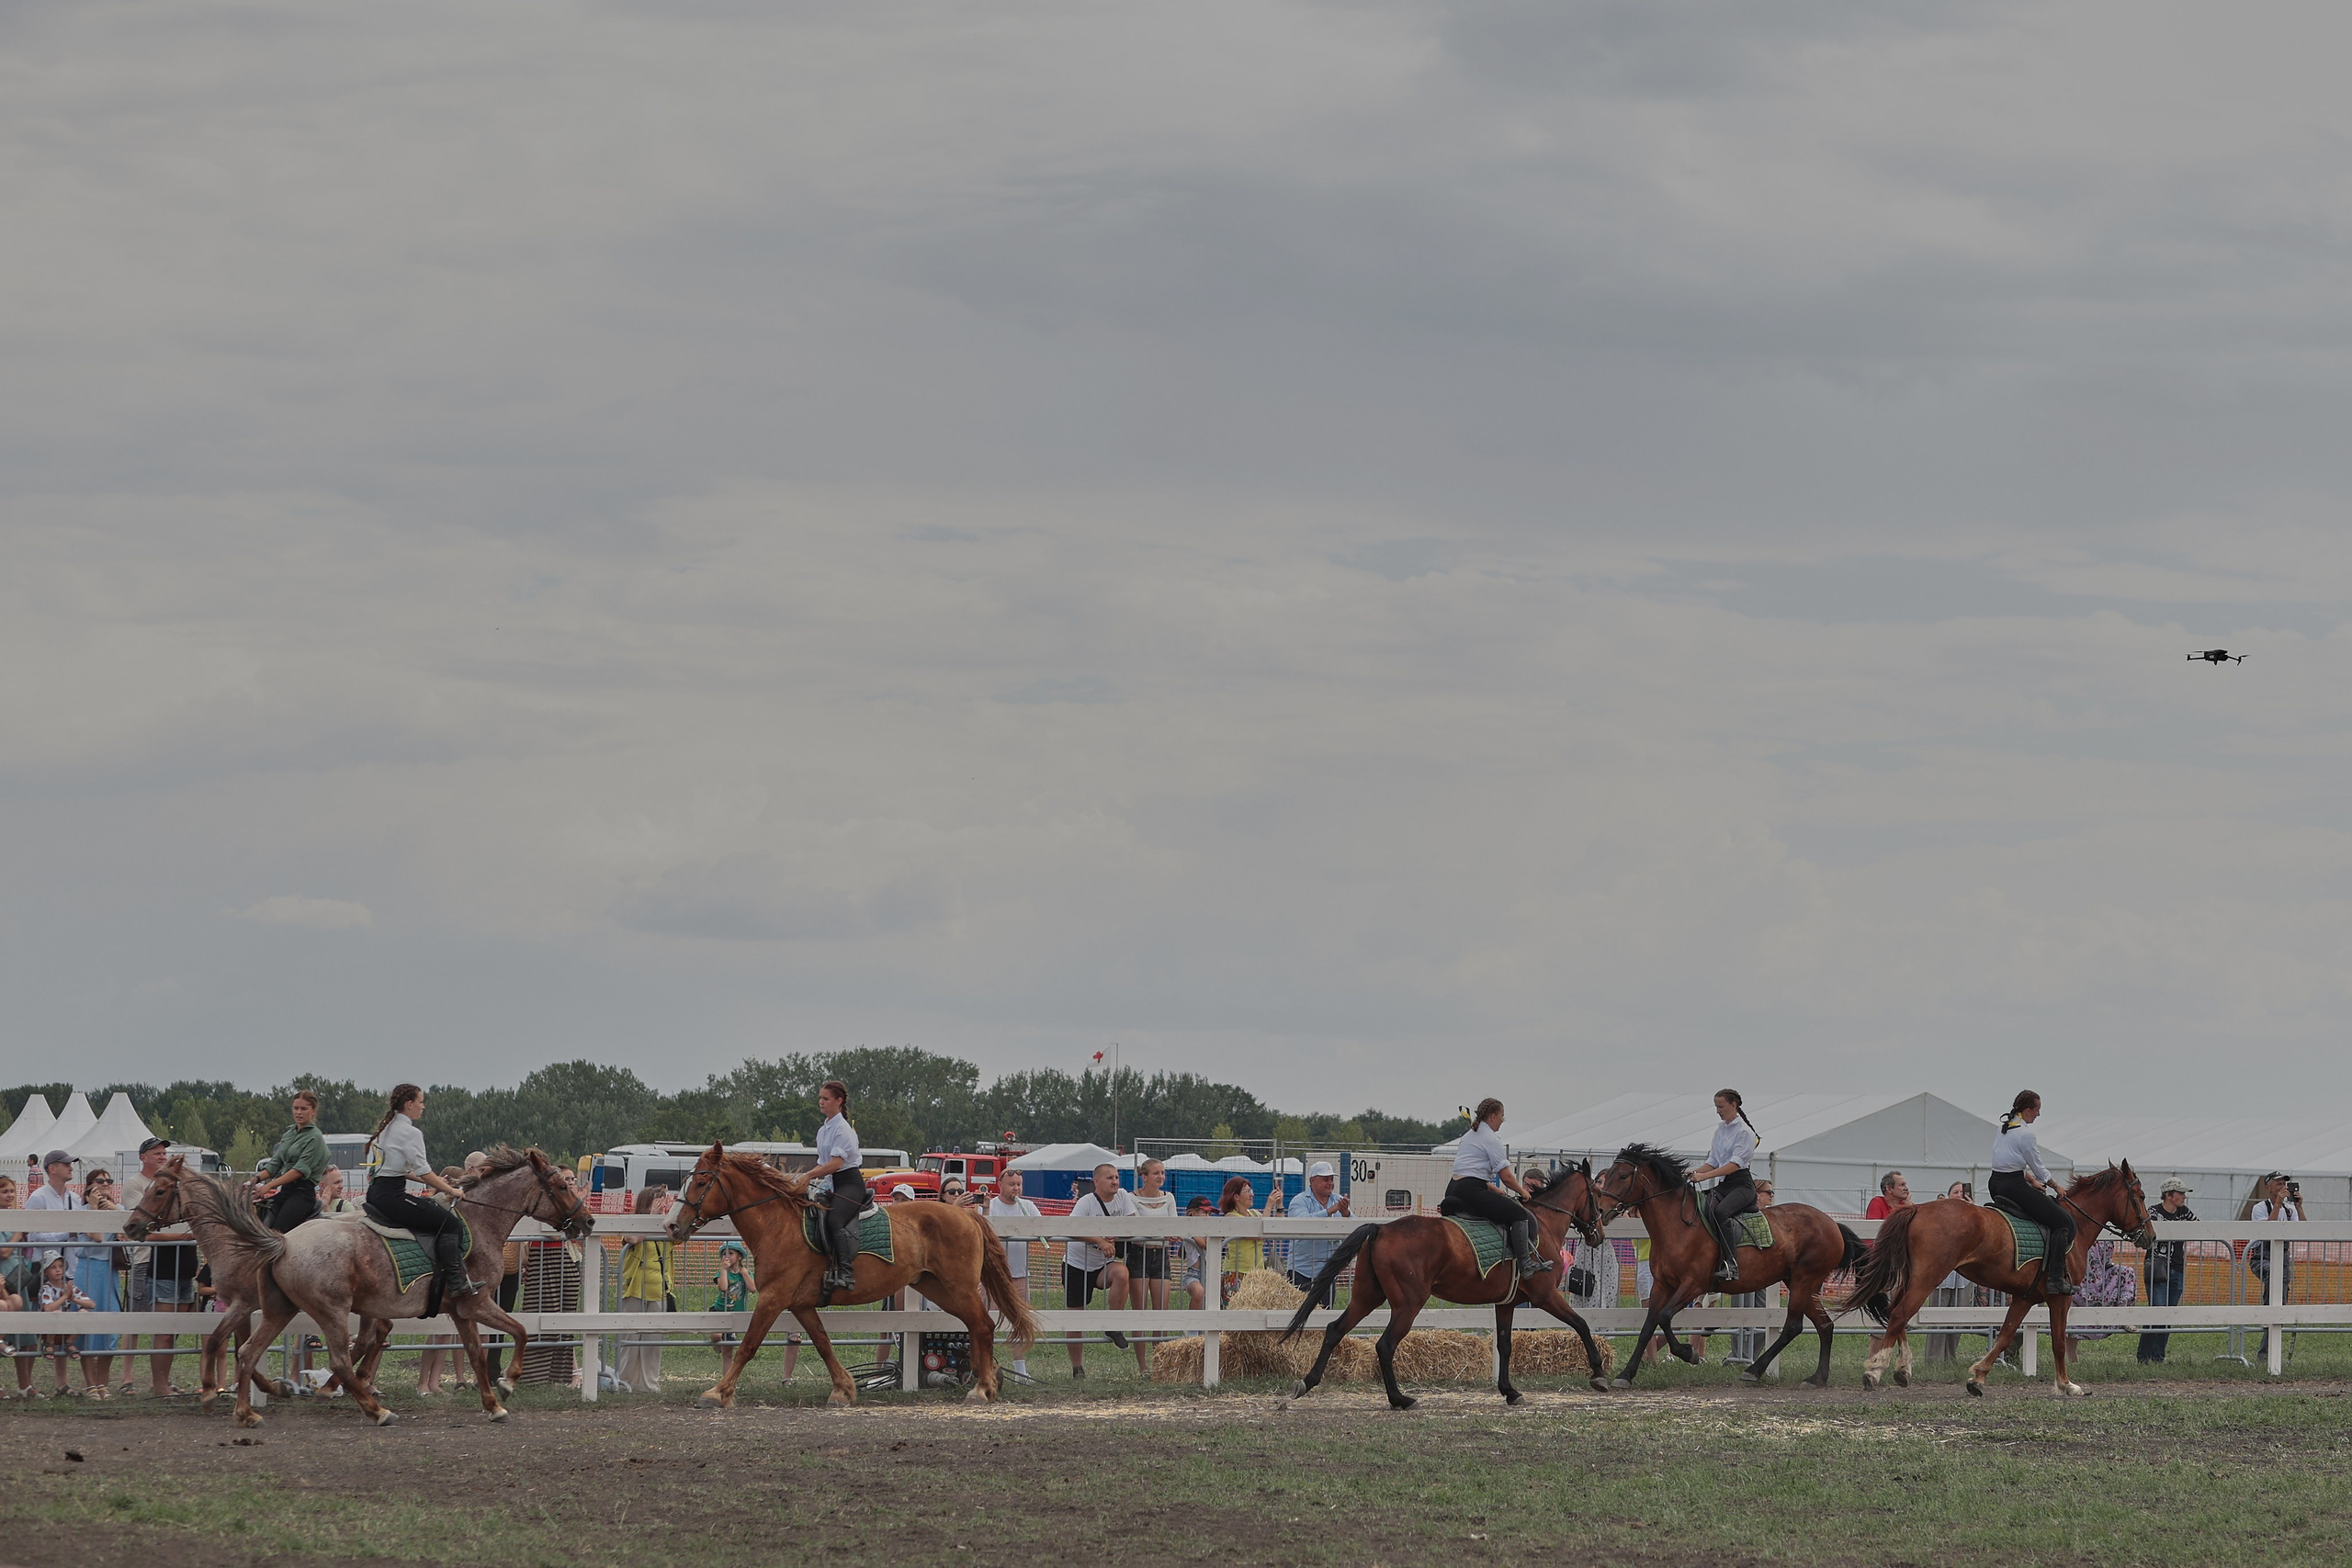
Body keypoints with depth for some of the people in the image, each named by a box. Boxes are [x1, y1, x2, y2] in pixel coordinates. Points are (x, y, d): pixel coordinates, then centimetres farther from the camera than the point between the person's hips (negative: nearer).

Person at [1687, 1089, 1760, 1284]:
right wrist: (1694, 1173, 1)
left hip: (1741, 1185, -8)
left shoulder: (1744, 1131, -7)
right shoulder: (1720, 1130, 17)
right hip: (1723, 1186, 8)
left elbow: (1736, 1163, -18)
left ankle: (1731, 1264, -39)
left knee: (1720, 1212, -35)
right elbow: (1713, 1162, 20)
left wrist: (1705, 1176, -24)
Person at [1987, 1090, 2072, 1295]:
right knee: (2063, 1222, -8)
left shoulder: (2003, 1128, 14)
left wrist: (2032, 1181, 18)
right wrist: (2056, 1186, 8)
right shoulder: (2025, 1134, -14)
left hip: (1995, 1185, 10)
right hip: (2014, 1187, -10)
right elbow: (2038, 1168, -7)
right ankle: (2055, 1278, -16)